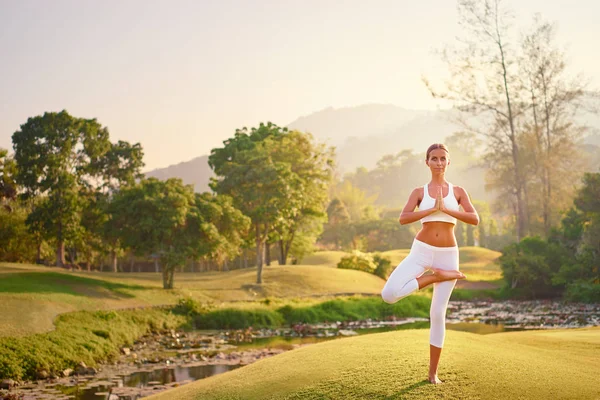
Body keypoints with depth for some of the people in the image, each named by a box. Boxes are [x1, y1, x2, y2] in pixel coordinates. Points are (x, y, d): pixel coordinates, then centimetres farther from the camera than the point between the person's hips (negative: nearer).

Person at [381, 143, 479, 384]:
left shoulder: (457, 191, 7)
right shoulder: (419, 192, 5)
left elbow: (475, 219, -6)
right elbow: (403, 219, -11)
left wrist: (446, 209, -15)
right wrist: (432, 209, -17)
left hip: (447, 255, 0)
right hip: (421, 251, 0)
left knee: (438, 314, 1)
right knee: (389, 294, -24)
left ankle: (433, 372, 13)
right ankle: (436, 276, -3)